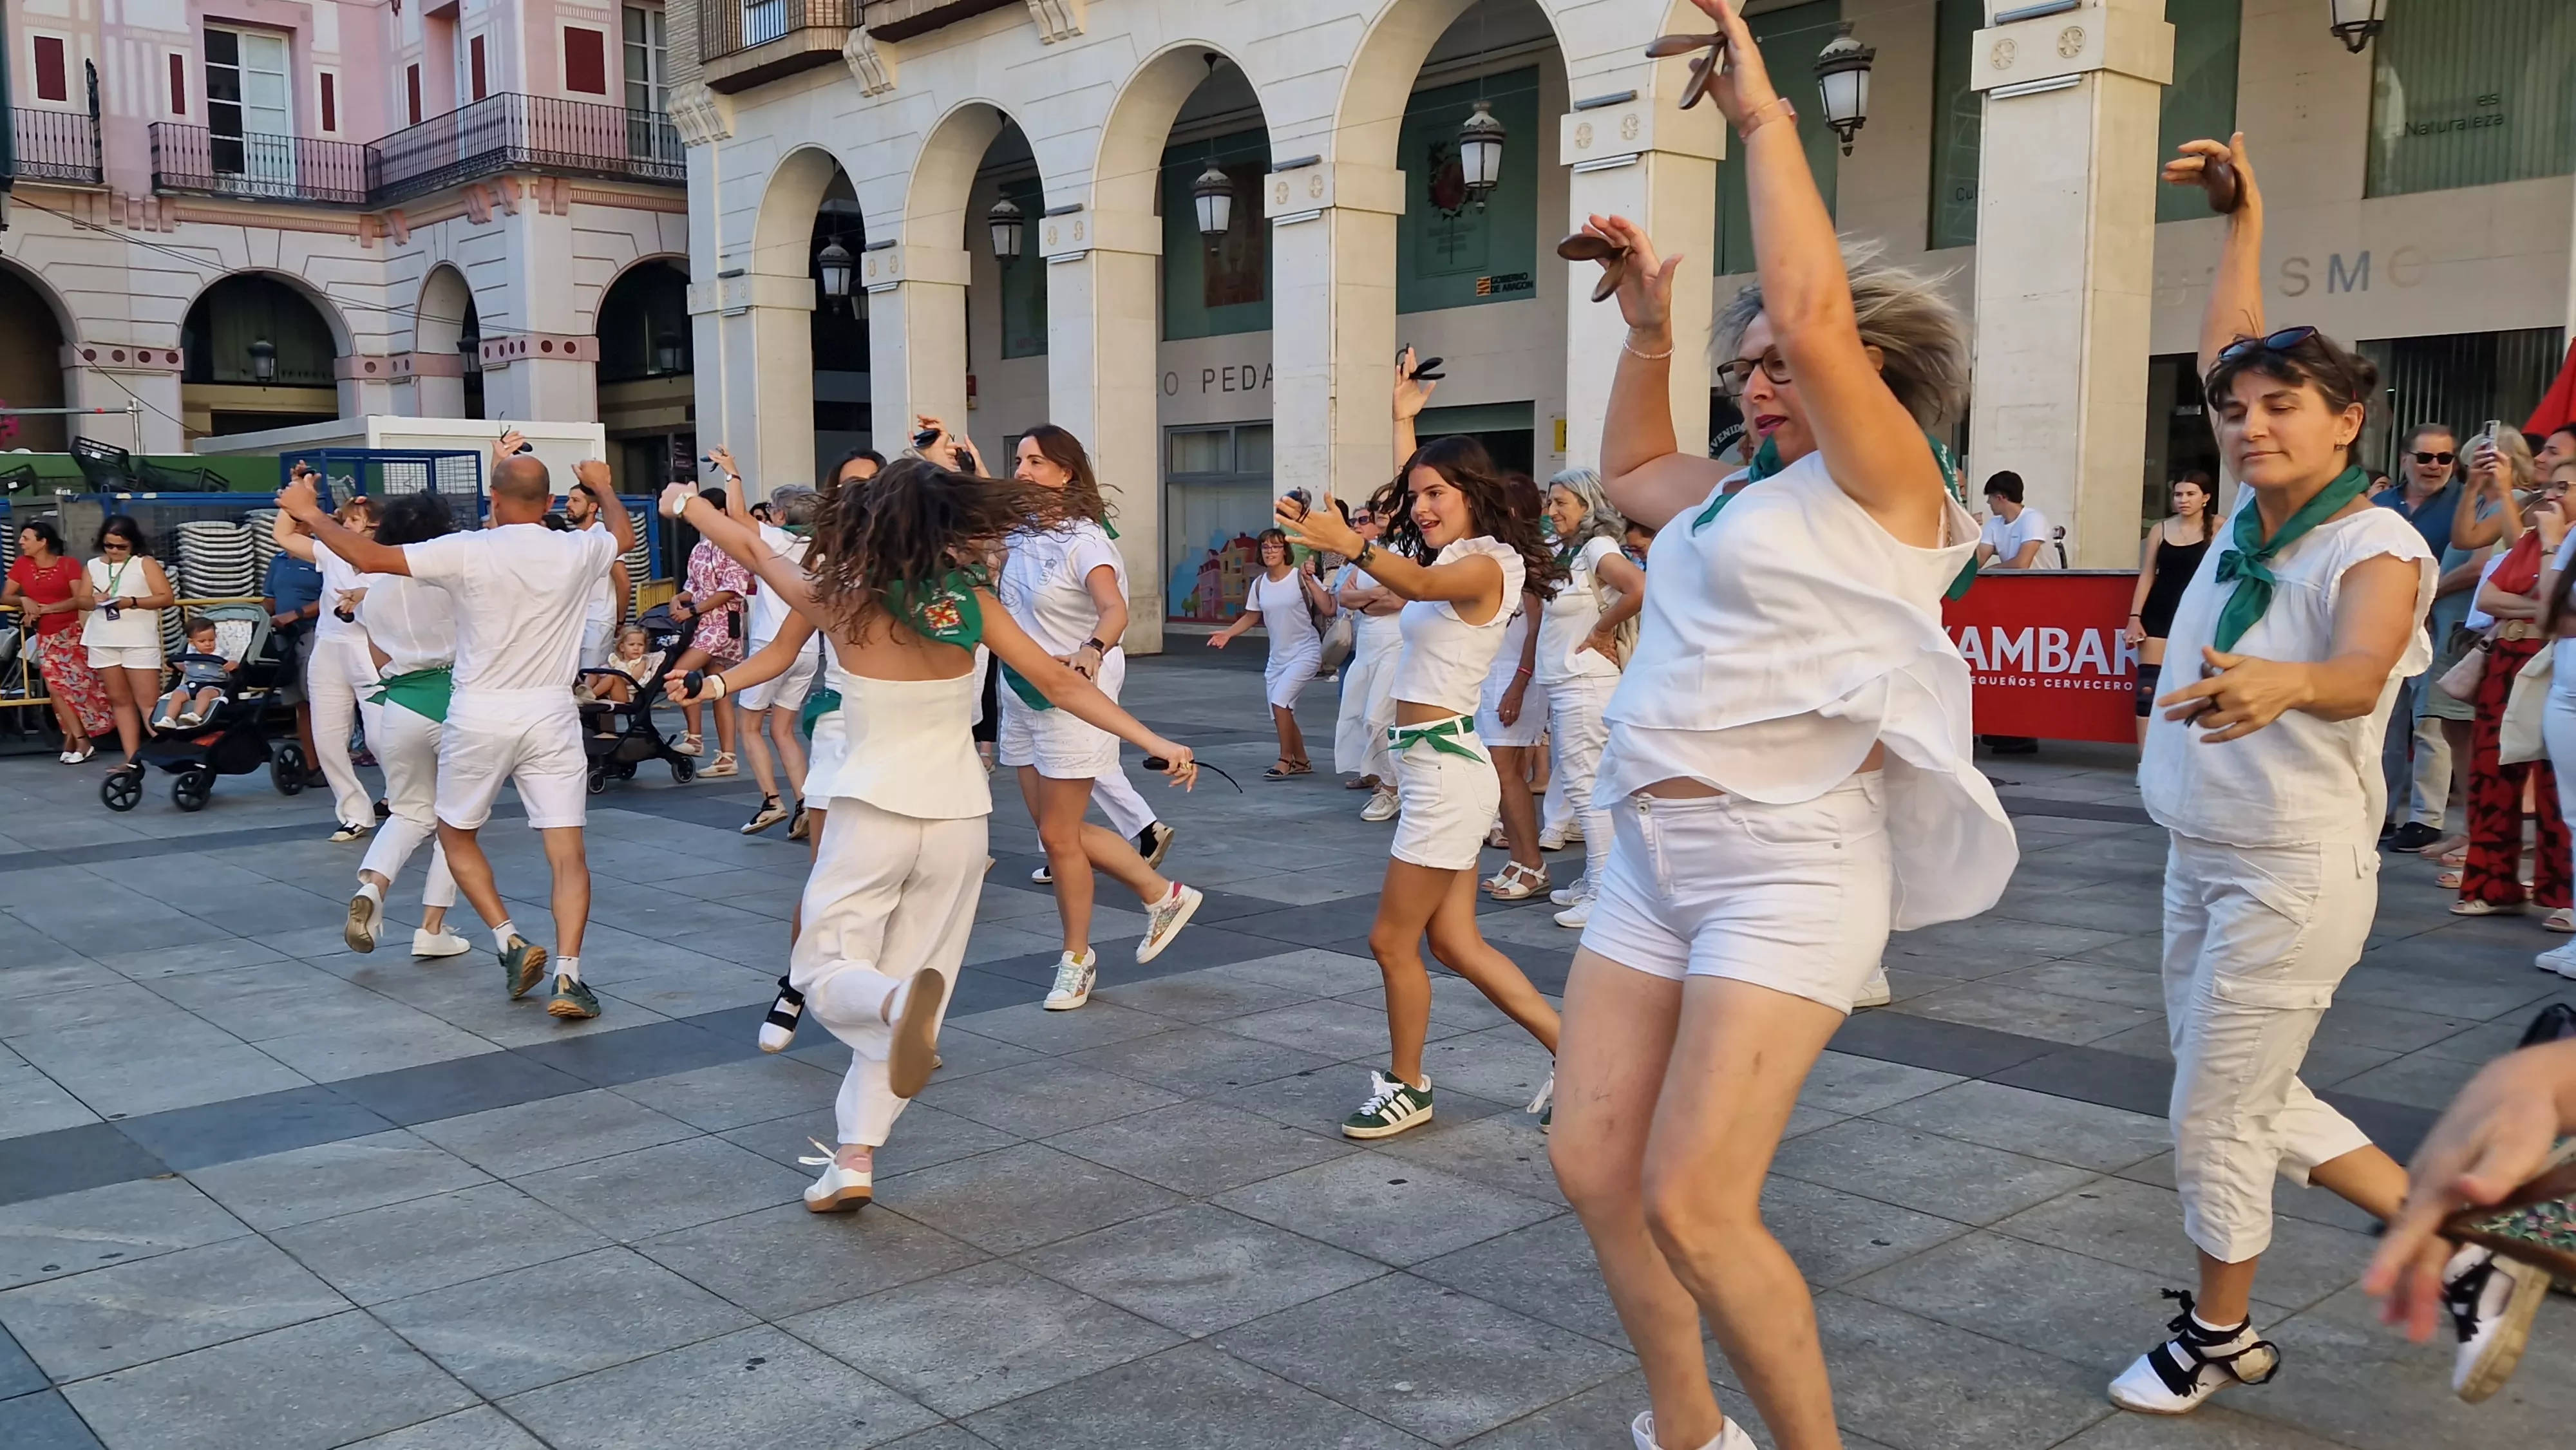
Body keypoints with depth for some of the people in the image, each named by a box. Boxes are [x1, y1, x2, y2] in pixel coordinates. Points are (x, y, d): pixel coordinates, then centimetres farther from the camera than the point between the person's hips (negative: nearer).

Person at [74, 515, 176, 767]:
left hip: (140, 641, -4)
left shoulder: (145, 564, 1)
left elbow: (167, 598, -5)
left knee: (148, 700, -8)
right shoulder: (92, 566, 12)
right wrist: (94, 601, -9)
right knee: (119, 699, 5)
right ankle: (132, 757, 7)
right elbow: (81, 600, 13)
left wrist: (133, 602, -16)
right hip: (103, 641, 4)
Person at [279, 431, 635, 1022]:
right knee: (568, 852, 2)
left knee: (456, 833, 20)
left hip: (480, 714, -1)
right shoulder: (577, 551, -1)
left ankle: (510, 942, 7)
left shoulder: (467, 551, -10)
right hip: (551, 714, 1)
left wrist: (309, 512, 6)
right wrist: (603, 487, 41)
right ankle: (568, 974, -9)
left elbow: (369, 557, -9)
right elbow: (626, 535, 22)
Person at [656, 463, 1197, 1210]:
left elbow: (754, 547, 9)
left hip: (872, 812, -2)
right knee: (908, 978, 12)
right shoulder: (971, 600, -4)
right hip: (958, 814, 3)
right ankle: (856, 1159, 6)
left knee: (826, 971, 10)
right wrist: (1154, 742, -1)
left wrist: (685, 504, 27)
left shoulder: (839, 600, -8)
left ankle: (898, 1003, -26)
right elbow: (1058, 681, -4)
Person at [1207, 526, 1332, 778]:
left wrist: (1310, 580, -24)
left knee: (1280, 701, -21)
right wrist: (1228, 634, 4)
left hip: (1305, 653, -6)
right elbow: (1251, 616, 18)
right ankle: (1301, 761, 27)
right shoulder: (1259, 584, 5)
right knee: (1280, 714, 8)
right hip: (1277, 656, 6)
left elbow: (1328, 610, -18)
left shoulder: (1301, 577, -11)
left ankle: (1285, 760, -7)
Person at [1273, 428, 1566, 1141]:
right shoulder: (1455, 559, 15)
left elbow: (1419, 585, -36)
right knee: (1456, 943, 12)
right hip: (1438, 768, 10)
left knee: (1392, 941, 0)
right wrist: (1402, 415, 33)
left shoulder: (1484, 566, -13)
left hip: (1445, 768, -10)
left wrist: (1351, 544, -54)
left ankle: (1406, 1089, 17)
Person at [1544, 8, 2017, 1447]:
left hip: (1785, 866, -8)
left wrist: (1765, 117, -9)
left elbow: (1813, 309, -19)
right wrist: (1650, 329, 26)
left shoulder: (1886, 486, -4)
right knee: (1594, 1167, 7)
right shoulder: (1745, 492, 18)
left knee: (1694, 1205, -13)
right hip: (1651, 858, 8)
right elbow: (1631, 470, 37)